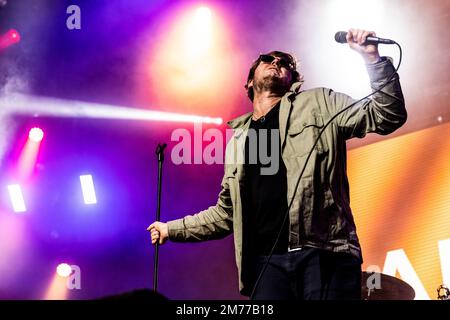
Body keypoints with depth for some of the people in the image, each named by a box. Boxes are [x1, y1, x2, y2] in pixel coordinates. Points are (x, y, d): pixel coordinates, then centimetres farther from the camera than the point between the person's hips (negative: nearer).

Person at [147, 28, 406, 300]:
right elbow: (226, 212, 32)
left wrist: (373, 58, -6)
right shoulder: (238, 139, 25)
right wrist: (173, 229, 34)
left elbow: (388, 116, 5)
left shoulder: (319, 104, 15)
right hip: (268, 263, 3)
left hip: (324, 256, -3)